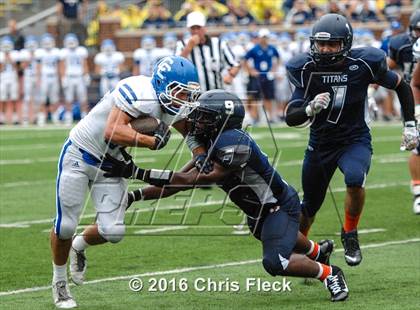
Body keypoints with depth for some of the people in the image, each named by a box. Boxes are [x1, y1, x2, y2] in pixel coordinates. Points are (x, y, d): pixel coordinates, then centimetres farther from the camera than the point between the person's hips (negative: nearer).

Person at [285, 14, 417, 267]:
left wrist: (410, 125, 1)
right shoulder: (306, 69, -13)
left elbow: (401, 86, 3)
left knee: (355, 180, -34)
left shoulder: (363, 64, -15)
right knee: (309, 206, 14)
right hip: (320, 143, 2)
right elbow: (290, 118, -14)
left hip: (355, 139, -2)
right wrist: (310, 108, -35)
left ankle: (350, 235, -8)